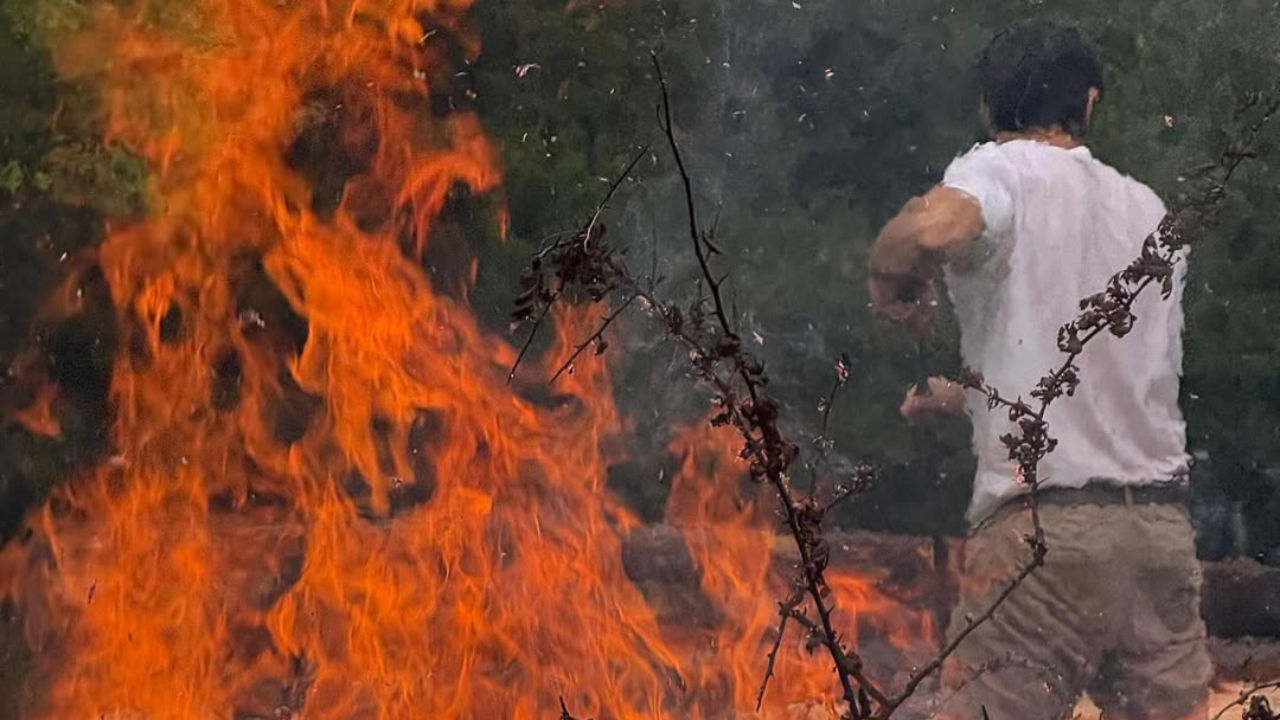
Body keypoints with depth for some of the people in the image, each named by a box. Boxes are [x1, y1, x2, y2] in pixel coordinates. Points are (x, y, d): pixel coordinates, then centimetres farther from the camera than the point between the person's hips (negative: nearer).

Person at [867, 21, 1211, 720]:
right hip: (1162, 529, 5)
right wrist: (960, 394, 40)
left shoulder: (1001, 171, 0)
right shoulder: (1147, 210, 19)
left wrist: (890, 282, -3)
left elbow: (933, 226, -25)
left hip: (1040, 529, -5)